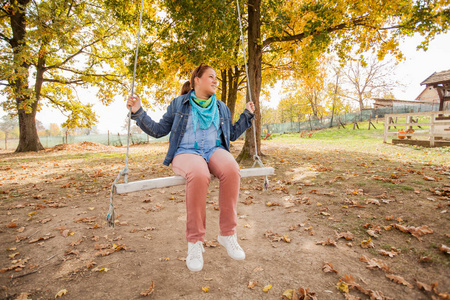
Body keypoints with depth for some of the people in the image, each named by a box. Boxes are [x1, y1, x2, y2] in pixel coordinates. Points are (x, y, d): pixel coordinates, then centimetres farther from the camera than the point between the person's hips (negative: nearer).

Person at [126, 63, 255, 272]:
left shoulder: (221, 108, 20)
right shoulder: (179, 104, 10)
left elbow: (232, 135, 26)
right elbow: (158, 130, 11)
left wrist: (247, 115, 22)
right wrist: (138, 113, 1)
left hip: (214, 151, 3)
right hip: (186, 153, -3)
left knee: (231, 169, -34)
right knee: (199, 175, -40)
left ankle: (227, 233, -21)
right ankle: (194, 241, -23)